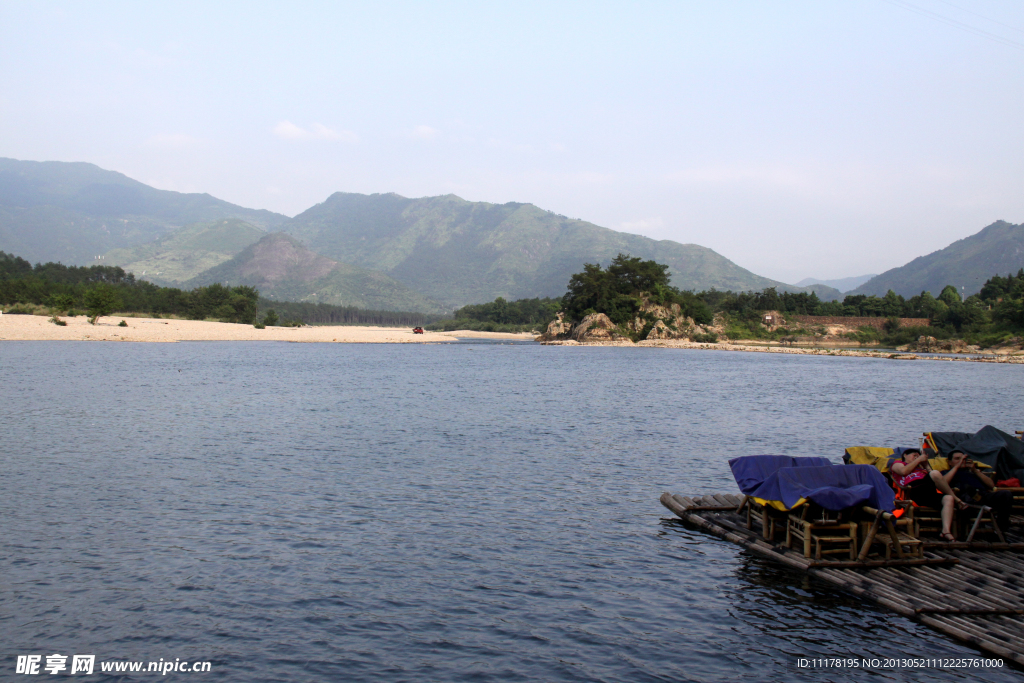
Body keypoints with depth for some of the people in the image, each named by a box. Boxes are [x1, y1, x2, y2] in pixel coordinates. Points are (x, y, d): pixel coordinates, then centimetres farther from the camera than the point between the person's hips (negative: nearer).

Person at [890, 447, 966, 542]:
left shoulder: (919, 468, 43)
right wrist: (918, 460, 13)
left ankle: (946, 531, -40)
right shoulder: (898, 463, 28)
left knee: (948, 499, -24)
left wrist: (926, 465, 29)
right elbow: (904, 471, 3)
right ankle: (957, 500, -13)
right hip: (915, 491, -6)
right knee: (935, 473, -28)